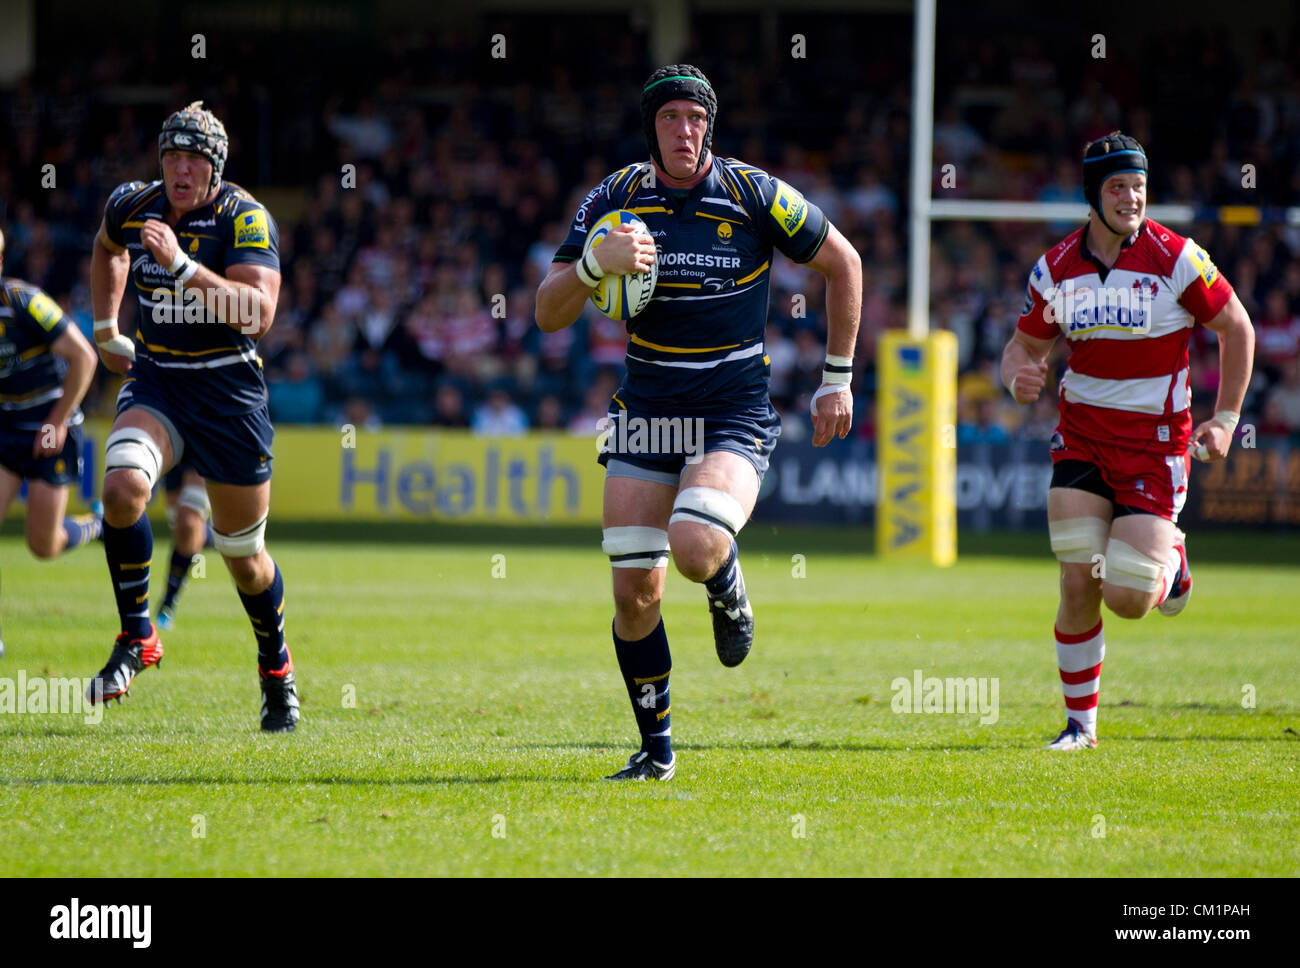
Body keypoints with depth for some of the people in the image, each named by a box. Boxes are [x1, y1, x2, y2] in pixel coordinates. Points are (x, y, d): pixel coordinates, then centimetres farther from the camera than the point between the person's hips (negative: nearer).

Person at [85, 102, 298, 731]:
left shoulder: (245, 219, -14)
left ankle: (276, 669, 33)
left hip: (229, 392, -3)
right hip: (155, 379, 3)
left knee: (243, 555, 7)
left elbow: (259, 313, -27)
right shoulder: (131, 207, 0)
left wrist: (181, 265, -34)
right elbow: (108, 251, 26)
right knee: (122, 487, -27)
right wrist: (106, 330, 20)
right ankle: (136, 639, -11)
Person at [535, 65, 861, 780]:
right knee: (635, 593, -3)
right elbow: (548, 314, -4)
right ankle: (656, 750, 15)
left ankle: (728, 590, 10)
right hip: (646, 412, 3)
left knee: (694, 547, -29)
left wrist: (837, 380, 8)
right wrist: (596, 262, -25)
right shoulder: (615, 199, -2)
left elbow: (842, 264, 7)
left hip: (735, 415, -3)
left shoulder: (754, 196, -7)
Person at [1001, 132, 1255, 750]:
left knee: (1126, 599, -10)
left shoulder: (1176, 259, -11)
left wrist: (1225, 418, -4)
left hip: (1156, 439, -3)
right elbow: (1025, 345, 12)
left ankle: (1171, 560, 26)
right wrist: (1019, 376, -12)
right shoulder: (1056, 268, -1)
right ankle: (1080, 723, 9)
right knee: (1077, 586, -7)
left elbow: (1237, 328, 0)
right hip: (1081, 431, 3)